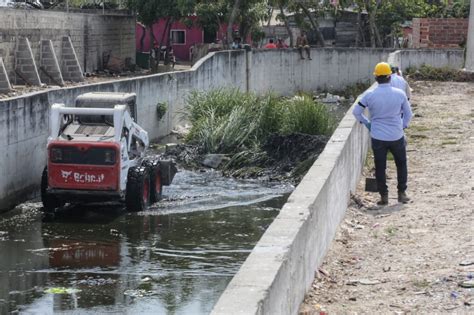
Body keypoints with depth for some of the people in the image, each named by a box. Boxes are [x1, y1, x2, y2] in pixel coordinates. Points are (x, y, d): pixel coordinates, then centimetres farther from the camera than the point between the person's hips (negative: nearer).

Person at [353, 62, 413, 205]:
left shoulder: (369, 95, -9)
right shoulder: (400, 94, -7)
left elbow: (356, 112, 1)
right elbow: (408, 113, 5)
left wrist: (366, 123, 15)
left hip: (378, 138, -1)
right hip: (397, 136, 1)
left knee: (380, 167, 10)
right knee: (401, 164, 18)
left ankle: (384, 195, 10)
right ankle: (402, 193, 20)